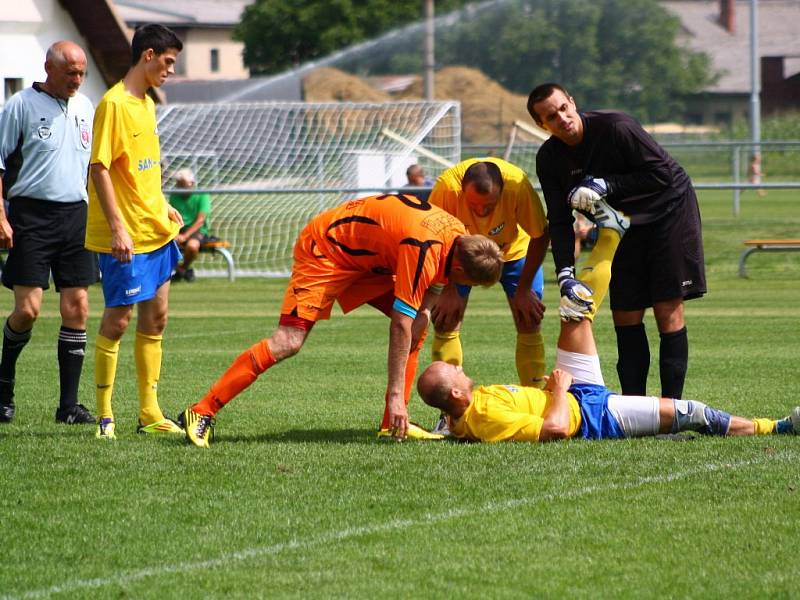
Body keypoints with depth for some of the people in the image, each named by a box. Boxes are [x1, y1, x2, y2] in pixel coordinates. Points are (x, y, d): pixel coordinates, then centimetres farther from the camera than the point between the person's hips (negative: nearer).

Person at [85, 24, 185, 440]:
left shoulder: (147, 103, 12)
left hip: (156, 230, 9)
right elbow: (100, 168, -19)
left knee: (155, 318, 9)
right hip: (125, 236, -9)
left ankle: (149, 412, 15)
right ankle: (104, 415, 5)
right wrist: (117, 228, -23)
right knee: (118, 319, -4)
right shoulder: (114, 104, -15)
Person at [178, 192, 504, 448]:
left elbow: (428, 283, 15)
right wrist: (395, 395, -31)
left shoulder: (458, 235, -7)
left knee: (420, 320, -4)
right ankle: (201, 413, -15)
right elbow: (400, 327, -33)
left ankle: (393, 424, 0)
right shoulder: (424, 250, -34)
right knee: (288, 342, -19)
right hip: (324, 249, -9)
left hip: (366, 257, 9)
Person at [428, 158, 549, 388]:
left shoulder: (518, 185, -38)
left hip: (514, 250, 0)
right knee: (445, 323, -11)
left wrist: (524, 290, -20)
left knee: (530, 325, -7)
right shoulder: (447, 186, -38)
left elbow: (540, 236, -24)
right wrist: (449, 290, -24)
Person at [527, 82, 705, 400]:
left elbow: (663, 172, -24)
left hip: (668, 211, -5)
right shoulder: (549, 159, -10)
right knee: (625, 315, 1)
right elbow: (560, 220, -10)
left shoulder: (615, 127, -27)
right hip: (625, 224, 5)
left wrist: (607, 186, -29)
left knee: (668, 310, -10)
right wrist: (565, 272, -24)